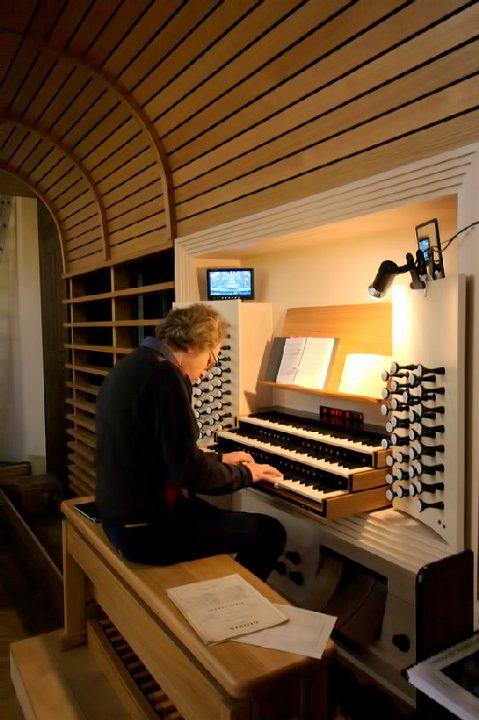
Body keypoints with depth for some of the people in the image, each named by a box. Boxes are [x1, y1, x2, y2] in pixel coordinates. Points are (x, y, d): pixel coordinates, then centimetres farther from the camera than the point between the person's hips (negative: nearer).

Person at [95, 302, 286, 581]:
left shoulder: (130, 366, 7)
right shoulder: (165, 374, -22)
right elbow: (189, 471, -24)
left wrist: (219, 459, 21)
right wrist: (245, 473, -7)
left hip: (123, 512, 10)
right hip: (146, 528, -10)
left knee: (228, 520, 29)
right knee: (270, 532, 1)